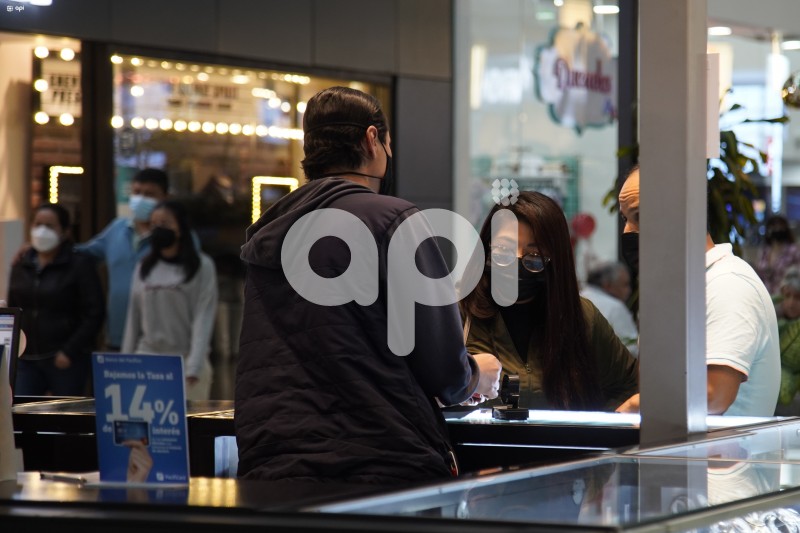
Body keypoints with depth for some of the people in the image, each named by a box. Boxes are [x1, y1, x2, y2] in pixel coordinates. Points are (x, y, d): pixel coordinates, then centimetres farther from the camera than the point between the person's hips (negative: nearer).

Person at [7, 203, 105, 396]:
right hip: (26, 360, 4)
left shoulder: (80, 265, -3)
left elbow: (94, 314, -8)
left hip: (66, 360, -4)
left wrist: (69, 351, -15)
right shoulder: (21, 267, 12)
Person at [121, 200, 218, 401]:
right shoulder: (144, 267, 11)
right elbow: (133, 318, 12)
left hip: (184, 361, -3)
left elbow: (203, 318, -7)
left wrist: (194, 367, -15)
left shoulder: (202, 266, -1)